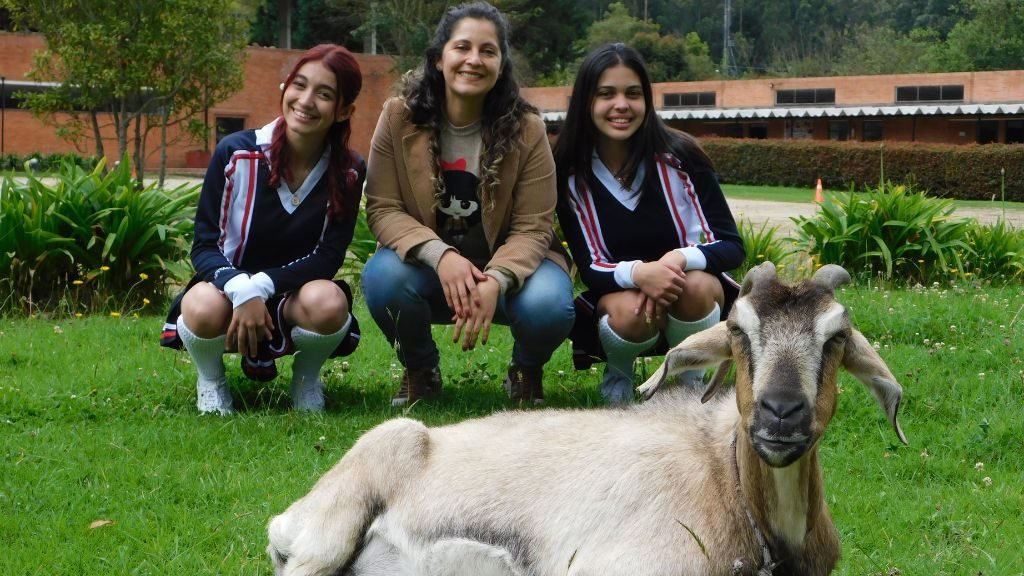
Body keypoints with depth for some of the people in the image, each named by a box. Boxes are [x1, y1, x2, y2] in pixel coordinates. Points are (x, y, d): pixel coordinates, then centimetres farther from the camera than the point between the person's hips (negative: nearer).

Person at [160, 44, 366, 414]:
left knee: (328, 302, -35)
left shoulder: (348, 172, -8)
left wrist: (262, 285, -29)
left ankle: (306, 379, 1)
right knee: (205, 308, -37)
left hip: (291, 296, 1)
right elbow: (204, 245, -11)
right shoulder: (236, 152, -12)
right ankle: (210, 379, 0)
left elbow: (328, 257, -12)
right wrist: (242, 290, -32)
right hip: (231, 285, -1)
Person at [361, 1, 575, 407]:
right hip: (429, 265, 1)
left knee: (548, 304, -32)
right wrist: (439, 255, -32)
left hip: (506, 266, -1)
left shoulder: (526, 130, -13)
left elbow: (533, 228, -14)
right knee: (382, 278, -32)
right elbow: (382, 209, -13)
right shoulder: (399, 117, -12)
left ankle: (526, 373, 7)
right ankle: (420, 370, 2)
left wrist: (495, 281, -35)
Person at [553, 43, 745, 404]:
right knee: (630, 311, -34)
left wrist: (678, 260, -35)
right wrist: (638, 273, -36)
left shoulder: (679, 156, -15)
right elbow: (589, 267, -13)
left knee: (695, 286, -35)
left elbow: (732, 246, -13)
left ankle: (689, 379, -5)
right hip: (619, 293, 0)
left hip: (688, 282, 0)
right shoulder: (570, 173, -12)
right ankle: (618, 374, 2)